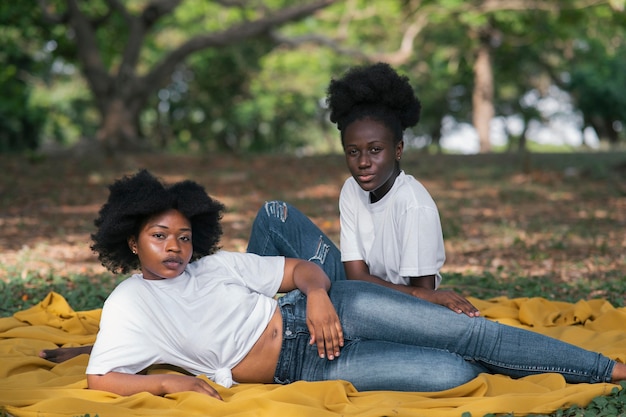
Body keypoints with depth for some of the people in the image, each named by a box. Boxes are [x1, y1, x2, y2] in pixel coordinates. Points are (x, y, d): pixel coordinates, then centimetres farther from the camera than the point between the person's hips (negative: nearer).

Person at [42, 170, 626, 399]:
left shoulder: (216, 264, 12)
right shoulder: (129, 303, 2)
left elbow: (303, 268, 10)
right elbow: (99, 379, -8)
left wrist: (317, 294, -13)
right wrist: (166, 380, -21)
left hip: (318, 315, 4)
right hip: (300, 370, -4)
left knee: (461, 332, -13)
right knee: (450, 374, -19)